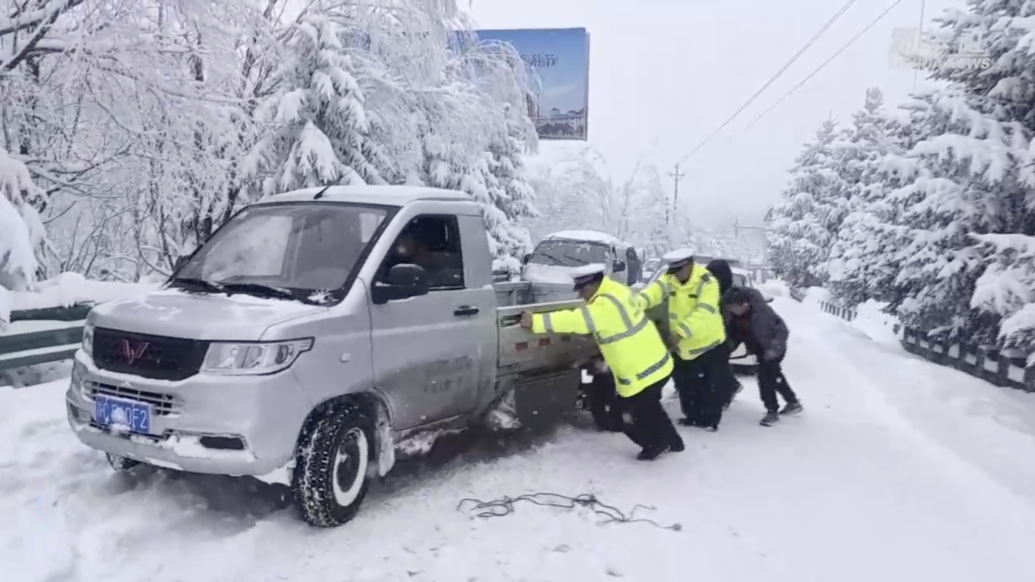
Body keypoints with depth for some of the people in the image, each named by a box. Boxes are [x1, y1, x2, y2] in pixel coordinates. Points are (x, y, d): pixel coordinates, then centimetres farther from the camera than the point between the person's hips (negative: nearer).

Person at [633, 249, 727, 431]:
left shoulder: (707, 283, -23)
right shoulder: (669, 280, -8)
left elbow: (702, 313, -34)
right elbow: (653, 292, -27)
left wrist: (680, 333, -46)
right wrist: (637, 304, -49)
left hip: (710, 342, -5)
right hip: (683, 345, 5)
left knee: (711, 385, 6)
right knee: (685, 384, 16)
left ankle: (710, 419, 23)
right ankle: (693, 416, 35)